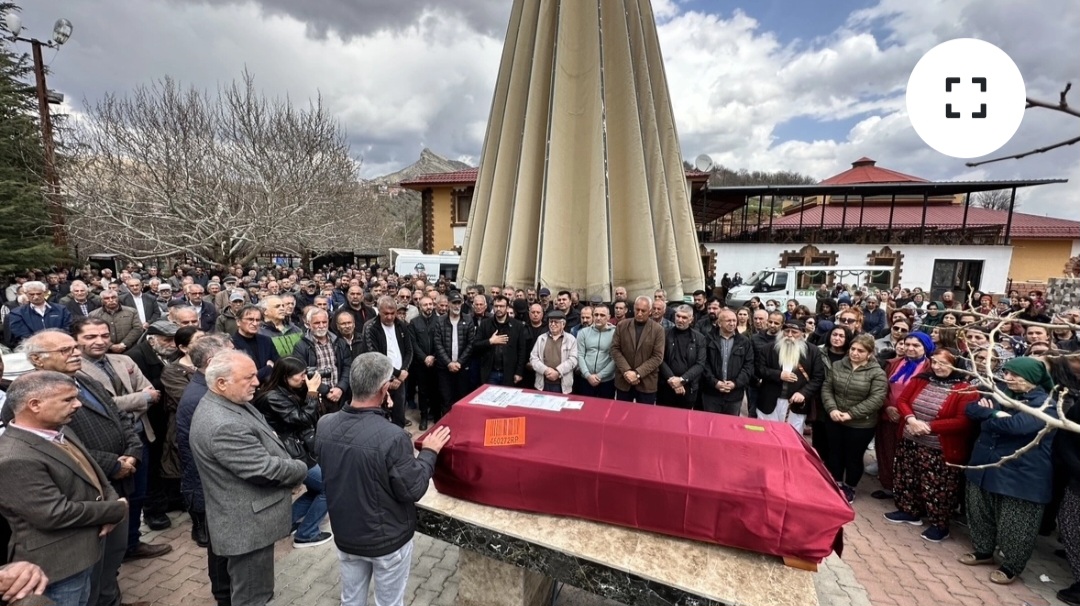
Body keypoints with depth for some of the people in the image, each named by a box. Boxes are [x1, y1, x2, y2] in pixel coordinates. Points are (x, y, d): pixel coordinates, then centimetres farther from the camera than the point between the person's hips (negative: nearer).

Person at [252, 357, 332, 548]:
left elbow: (313, 418, 8)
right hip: (292, 456, -9)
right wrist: (312, 392, -18)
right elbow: (303, 420, -23)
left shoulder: (289, 393, 6)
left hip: (299, 451, 9)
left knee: (318, 488, 20)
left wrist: (312, 392, -1)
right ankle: (306, 534, 14)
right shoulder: (273, 397, -21)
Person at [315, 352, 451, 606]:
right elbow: (412, 490, -22)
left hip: (345, 536, 5)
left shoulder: (324, 425, -15)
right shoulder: (392, 437, -33)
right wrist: (429, 452, -8)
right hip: (388, 540, -5)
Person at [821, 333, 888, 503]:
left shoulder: (877, 373, -10)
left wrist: (851, 414, -21)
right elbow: (826, 389, 2)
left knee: (853, 457, 12)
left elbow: (876, 399, -17)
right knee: (833, 454, 15)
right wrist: (832, 409, -14)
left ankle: (849, 488, 33)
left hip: (861, 425, -3)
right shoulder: (837, 366, 1)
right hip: (834, 421, 4)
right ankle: (834, 485, 35)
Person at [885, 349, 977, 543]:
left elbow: (962, 422, -19)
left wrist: (929, 426, -22)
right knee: (907, 480, 18)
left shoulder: (965, 389, -13)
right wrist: (911, 419, -15)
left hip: (940, 450, -5)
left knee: (937, 488, 5)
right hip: (910, 443, 6)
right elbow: (902, 401, 4)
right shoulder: (920, 380, 2)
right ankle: (910, 511, 37)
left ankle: (940, 524, 24)